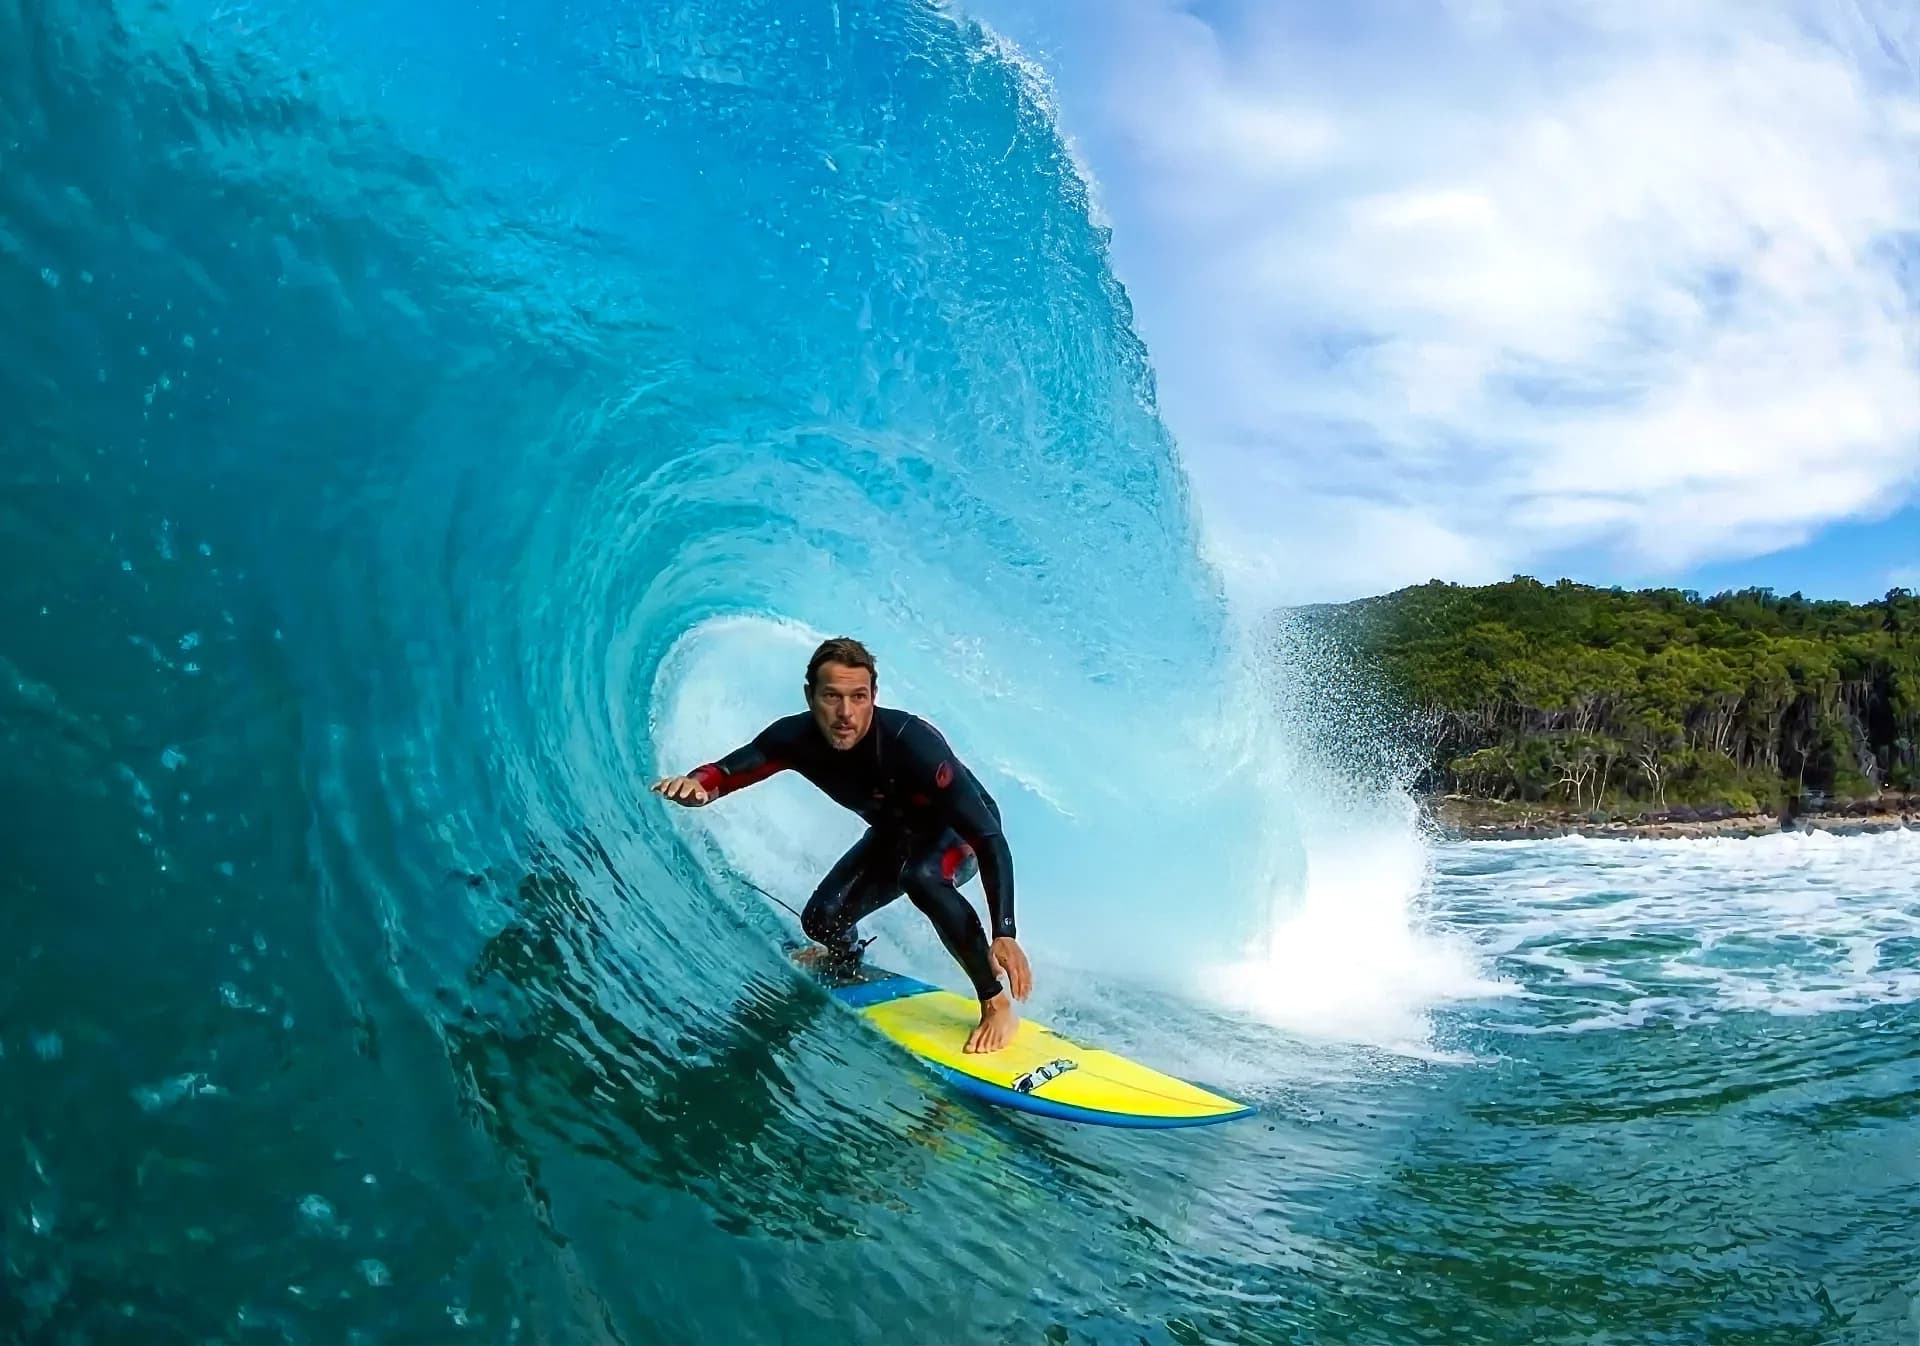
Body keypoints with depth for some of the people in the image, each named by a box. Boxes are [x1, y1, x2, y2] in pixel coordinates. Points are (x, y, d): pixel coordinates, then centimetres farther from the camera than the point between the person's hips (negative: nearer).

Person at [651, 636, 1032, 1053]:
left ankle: (996, 1004, -19)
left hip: (961, 833, -5)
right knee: (822, 922, -4)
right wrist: (698, 782, -47)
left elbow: (990, 839, -39)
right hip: (894, 834, 5)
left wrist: (1004, 934, -47)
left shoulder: (911, 742, -40)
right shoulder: (798, 737, -26)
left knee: (920, 876, -36)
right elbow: (727, 770, -20)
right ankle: (846, 957, 36)